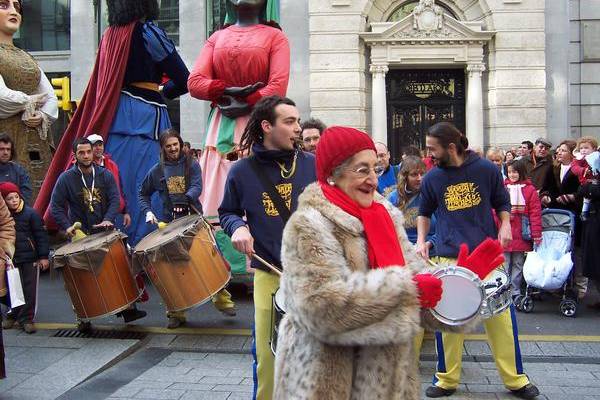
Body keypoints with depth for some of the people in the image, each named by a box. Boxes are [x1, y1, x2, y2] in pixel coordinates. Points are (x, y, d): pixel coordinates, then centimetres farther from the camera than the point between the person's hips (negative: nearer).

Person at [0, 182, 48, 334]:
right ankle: (13, 316, 27)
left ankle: (26, 319, 12)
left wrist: (43, 256, -7)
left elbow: (41, 235, -4)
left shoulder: (30, 213, -6)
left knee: (29, 291, 1)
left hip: (30, 258, -2)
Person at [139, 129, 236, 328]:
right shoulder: (157, 171, 8)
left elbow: (197, 187, -12)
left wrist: (186, 198, -32)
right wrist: (148, 211, 1)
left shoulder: (191, 164, 3)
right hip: (170, 223, 1)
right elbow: (143, 194, 18)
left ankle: (223, 300, 6)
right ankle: (176, 313, 10)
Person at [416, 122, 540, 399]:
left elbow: (502, 202, 12)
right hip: (449, 257, 1)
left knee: (501, 315, 3)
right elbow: (424, 213, 17)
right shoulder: (432, 178, 2)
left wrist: (505, 226, -5)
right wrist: (421, 240, 4)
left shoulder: (486, 169, -2)